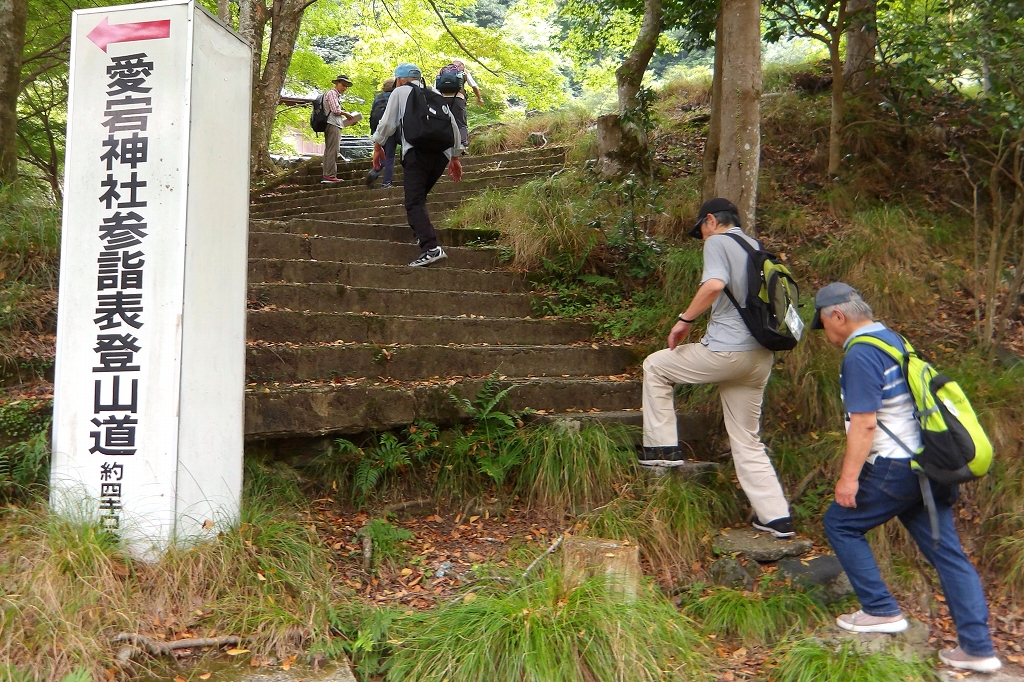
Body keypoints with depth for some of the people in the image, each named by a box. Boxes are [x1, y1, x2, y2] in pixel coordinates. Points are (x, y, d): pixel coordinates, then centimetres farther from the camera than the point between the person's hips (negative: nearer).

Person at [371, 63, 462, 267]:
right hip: (443, 152, 5)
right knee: (419, 196, 22)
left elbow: (387, 123, 9)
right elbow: (453, 126, 22)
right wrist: (455, 156, 29)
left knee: (414, 202, -10)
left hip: (417, 151, -5)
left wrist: (377, 146, 23)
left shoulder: (399, 92, 15)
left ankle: (431, 248, -26)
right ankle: (423, 234, 17)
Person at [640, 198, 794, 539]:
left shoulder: (718, 242, -3)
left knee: (655, 366, 13)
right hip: (761, 357, 8)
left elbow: (714, 284, -22)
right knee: (747, 441, 15)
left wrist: (684, 320, -12)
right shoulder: (757, 248, 22)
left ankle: (662, 447, 12)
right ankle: (776, 517, 15)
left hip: (727, 350, -8)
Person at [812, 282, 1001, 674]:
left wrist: (849, 477, -15)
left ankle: (881, 611, 11)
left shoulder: (860, 354, -15)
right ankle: (978, 648, 13)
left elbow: (864, 423, -20)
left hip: (895, 468, -9)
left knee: (840, 524, 7)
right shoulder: (892, 339, 15)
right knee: (946, 550, 10)